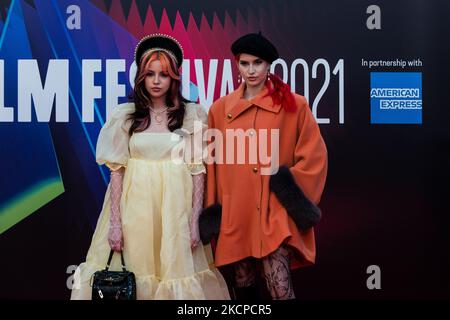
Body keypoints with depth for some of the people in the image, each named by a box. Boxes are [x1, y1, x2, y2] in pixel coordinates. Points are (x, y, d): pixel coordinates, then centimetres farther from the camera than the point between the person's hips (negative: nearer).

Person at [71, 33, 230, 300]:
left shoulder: (192, 115, 1)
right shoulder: (126, 115, 3)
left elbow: (198, 169, 0)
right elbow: (117, 169, 1)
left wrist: (195, 220, -4)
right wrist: (114, 221, -5)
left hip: (175, 206, 0)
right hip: (136, 205, 1)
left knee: (176, 272, 2)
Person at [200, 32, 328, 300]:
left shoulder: (294, 105, -2)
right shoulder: (220, 109, 6)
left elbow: (314, 156, 0)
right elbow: (213, 161, 10)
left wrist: (291, 192, -7)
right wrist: (213, 211, 8)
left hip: (277, 211, -3)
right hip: (236, 211, 3)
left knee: (280, 288, -11)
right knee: (243, 285, 14)